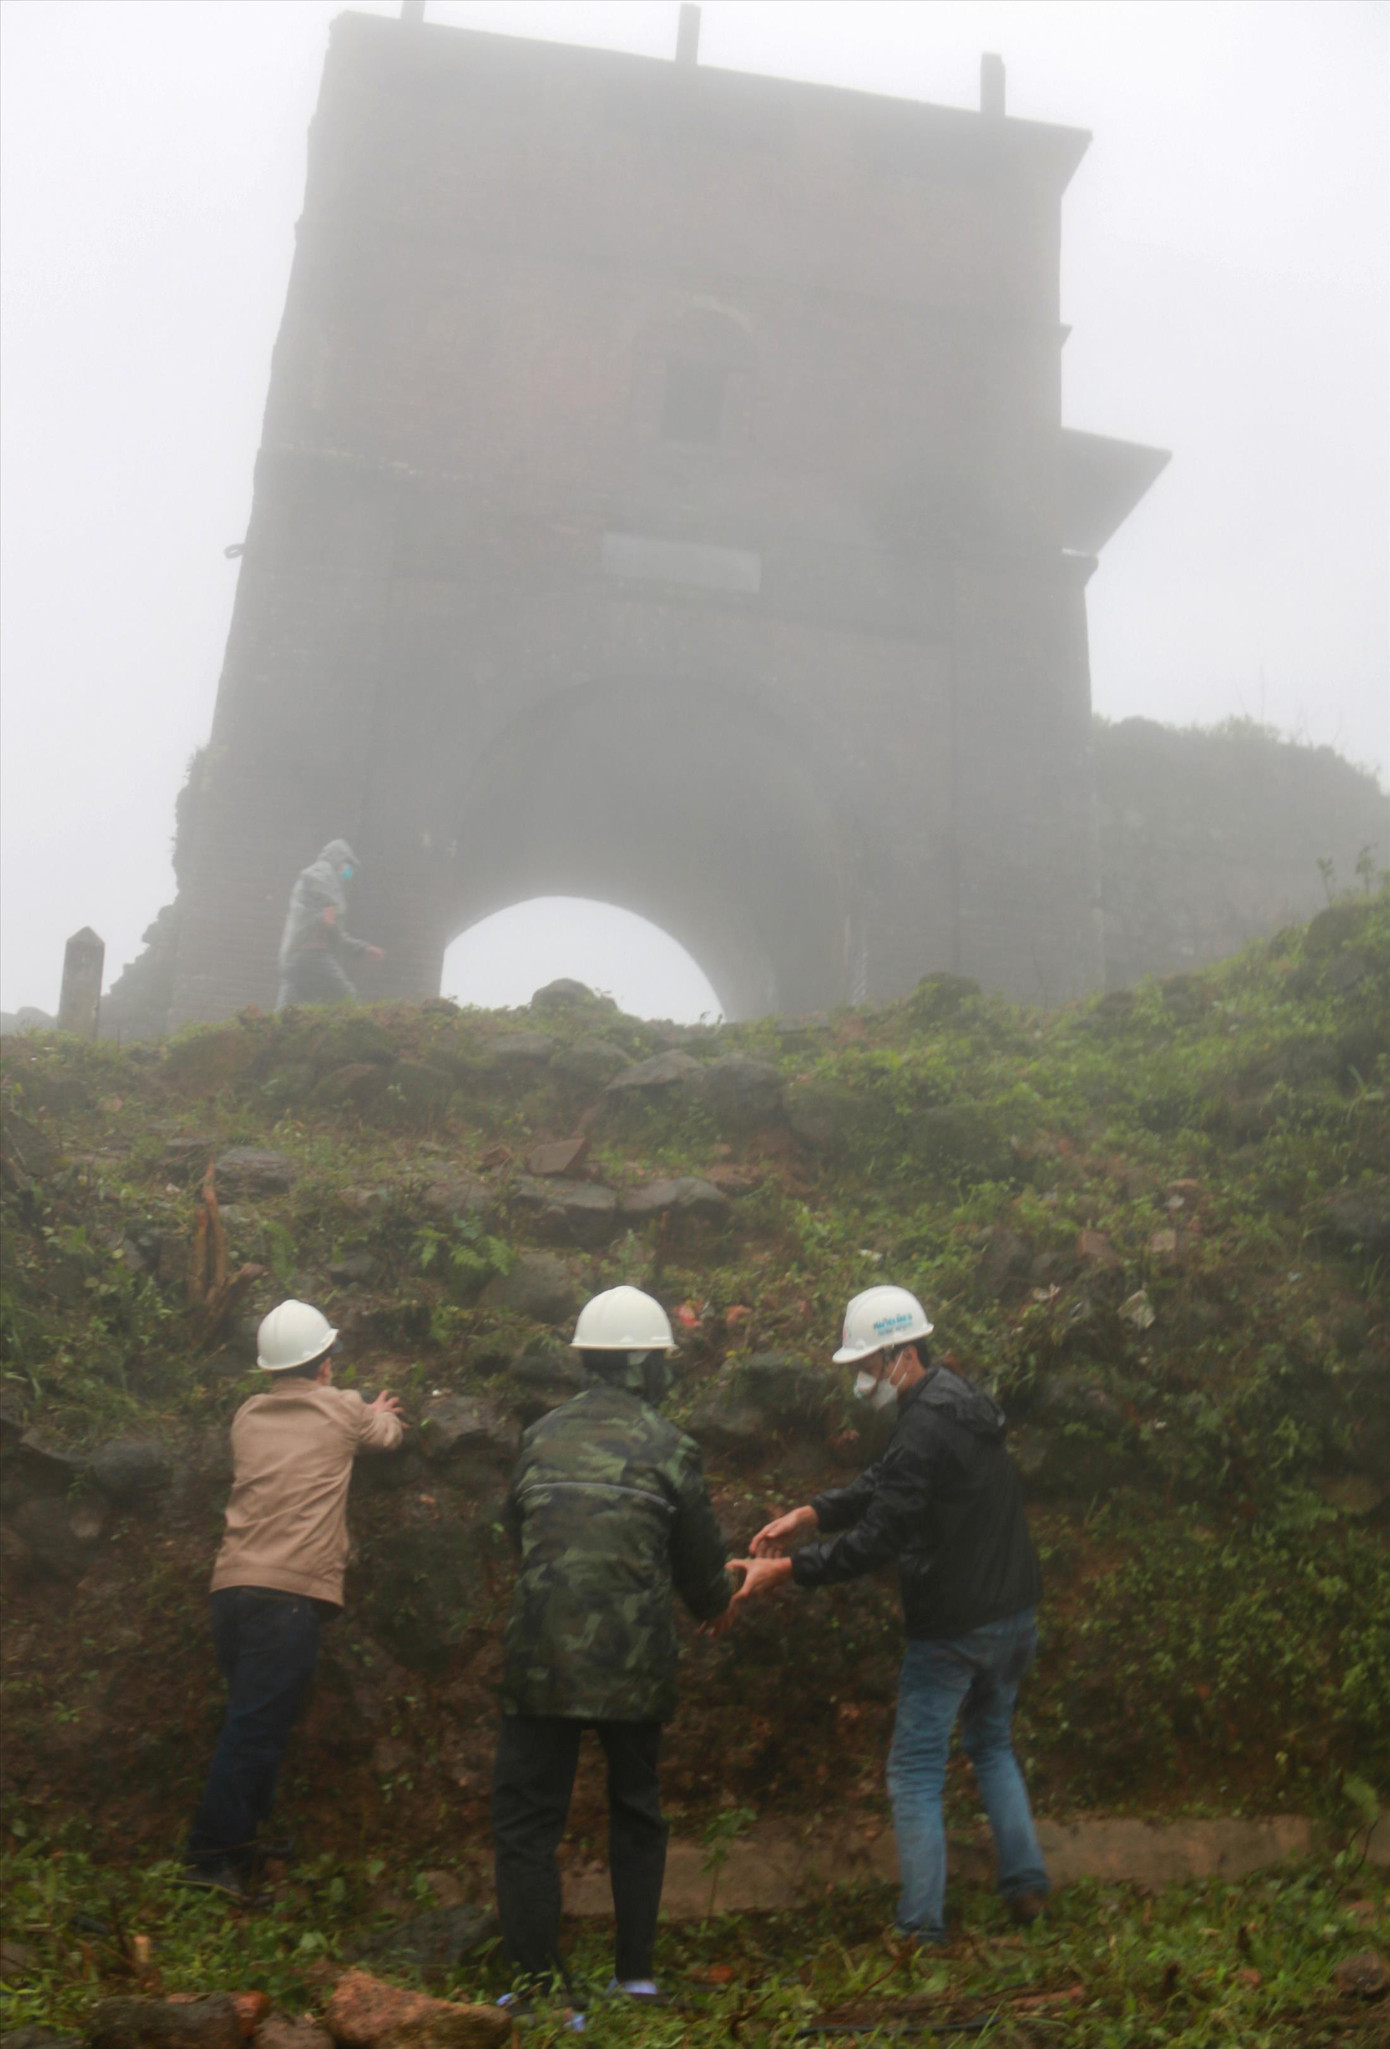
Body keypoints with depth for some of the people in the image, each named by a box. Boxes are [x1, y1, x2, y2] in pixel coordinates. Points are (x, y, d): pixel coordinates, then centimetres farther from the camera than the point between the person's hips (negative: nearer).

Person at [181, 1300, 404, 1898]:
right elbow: (388, 1435, 24)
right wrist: (377, 1416, 48)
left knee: (252, 1720, 18)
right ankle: (212, 1856, -6)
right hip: (291, 1591, -6)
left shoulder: (248, 1416, 17)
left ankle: (241, 1843, 23)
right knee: (256, 1729, -5)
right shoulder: (341, 1410, 4)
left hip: (231, 1585, 6)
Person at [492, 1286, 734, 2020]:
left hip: (541, 1660, 0)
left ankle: (539, 1982, 5)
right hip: (634, 1664, 0)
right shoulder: (668, 1448, -4)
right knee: (636, 1814, 19)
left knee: (525, 1820, 9)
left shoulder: (540, 1438, 3)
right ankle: (636, 1974, 24)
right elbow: (703, 1571, 3)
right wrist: (714, 1604, 26)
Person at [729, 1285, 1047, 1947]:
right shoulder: (962, 1402, 9)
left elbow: (877, 1540, -24)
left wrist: (784, 1570, -20)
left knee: (915, 1772, 3)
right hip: (1014, 1618, 9)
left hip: (952, 1630, -9)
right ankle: (1026, 1885, 25)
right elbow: (885, 1482, 15)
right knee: (992, 1745, 26)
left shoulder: (926, 1427, -23)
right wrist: (808, 1514, 5)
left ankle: (922, 1928, 7)